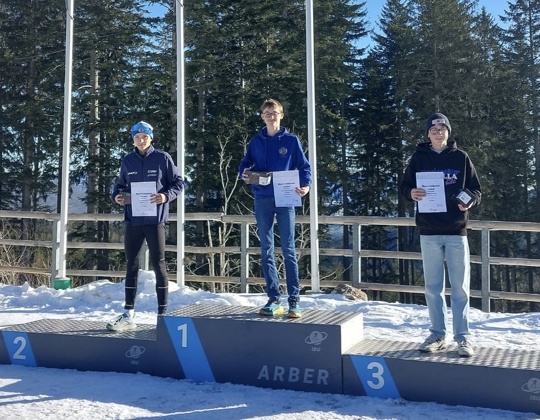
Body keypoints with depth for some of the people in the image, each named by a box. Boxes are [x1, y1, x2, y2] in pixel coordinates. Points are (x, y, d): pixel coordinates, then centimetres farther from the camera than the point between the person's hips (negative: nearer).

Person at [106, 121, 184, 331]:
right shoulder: (127, 161, 9)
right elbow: (120, 185, 19)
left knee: (158, 264, 2)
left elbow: (178, 182, 2)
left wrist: (166, 195, -16)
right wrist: (117, 196, -2)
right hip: (133, 220, 4)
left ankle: (163, 312, 11)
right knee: (131, 264, 6)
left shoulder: (162, 158, -1)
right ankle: (128, 315, 13)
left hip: (155, 220, -4)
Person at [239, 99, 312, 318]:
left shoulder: (291, 140, 3)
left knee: (288, 250, -2)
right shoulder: (255, 142, 10)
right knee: (266, 251, 4)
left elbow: (304, 166, 3)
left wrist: (305, 185, -16)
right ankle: (274, 299, 12)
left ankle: (294, 300, 2)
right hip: (262, 200, 3)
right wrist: (244, 174, -8)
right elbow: (245, 164, 16)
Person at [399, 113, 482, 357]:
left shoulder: (461, 158, 4)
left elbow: (476, 189, 8)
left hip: (456, 231, -1)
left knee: (460, 286, 2)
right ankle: (437, 335, 17)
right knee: (433, 286, 7)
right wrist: (411, 193, -14)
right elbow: (404, 186, 9)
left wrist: (470, 200, -14)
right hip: (429, 231, 1)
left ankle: (463, 337, 10)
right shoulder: (419, 158, 5)